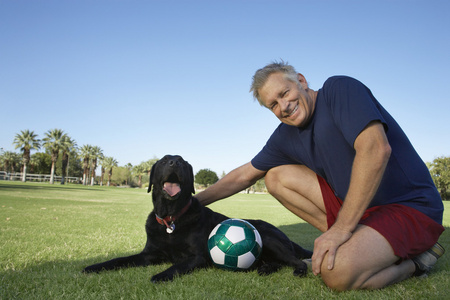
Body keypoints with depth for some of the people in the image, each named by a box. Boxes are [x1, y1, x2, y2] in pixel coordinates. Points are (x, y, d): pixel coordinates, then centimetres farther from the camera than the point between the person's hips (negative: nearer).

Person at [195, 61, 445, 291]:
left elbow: (376, 149, -29)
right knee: (277, 177, 0)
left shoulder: (340, 88, -15)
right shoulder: (286, 136, 6)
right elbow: (245, 175, 15)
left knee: (338, 272, -32)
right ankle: (354, 242, 0)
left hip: (412, 208, -7)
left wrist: (342, 228, -28)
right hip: (354, 205, 7)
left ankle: (414, 261, -2)